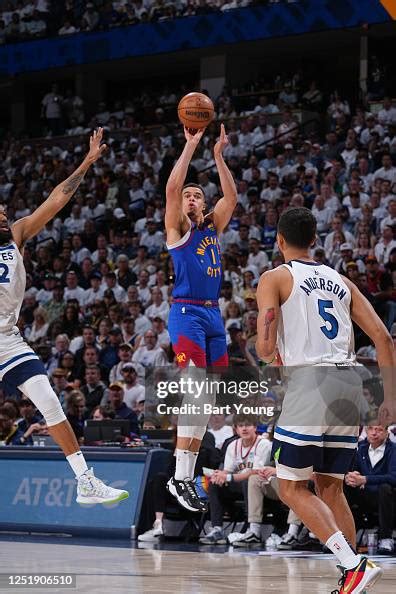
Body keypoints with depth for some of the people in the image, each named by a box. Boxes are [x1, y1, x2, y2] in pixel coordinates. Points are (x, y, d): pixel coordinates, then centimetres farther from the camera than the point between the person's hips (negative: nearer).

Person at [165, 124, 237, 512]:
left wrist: (219, 156, 3)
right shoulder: (177, 229, 2)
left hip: (213, 315, 7)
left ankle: (188, 473, 10)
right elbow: (172, 188, -12)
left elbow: (231, 196, 11)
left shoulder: (212, 227, 19)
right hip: (187, 313, -7)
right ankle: (180, 478, -21)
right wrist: (191, 146, -12)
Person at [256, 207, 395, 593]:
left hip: (310, 380, -6)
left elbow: (265, 348, -6)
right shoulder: (340, 281, 20)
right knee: (330, 488, 16)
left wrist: (271, 354, 18)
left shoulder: (275, 279, 4)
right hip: (349, 382, 6)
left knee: (291, 488, 1)